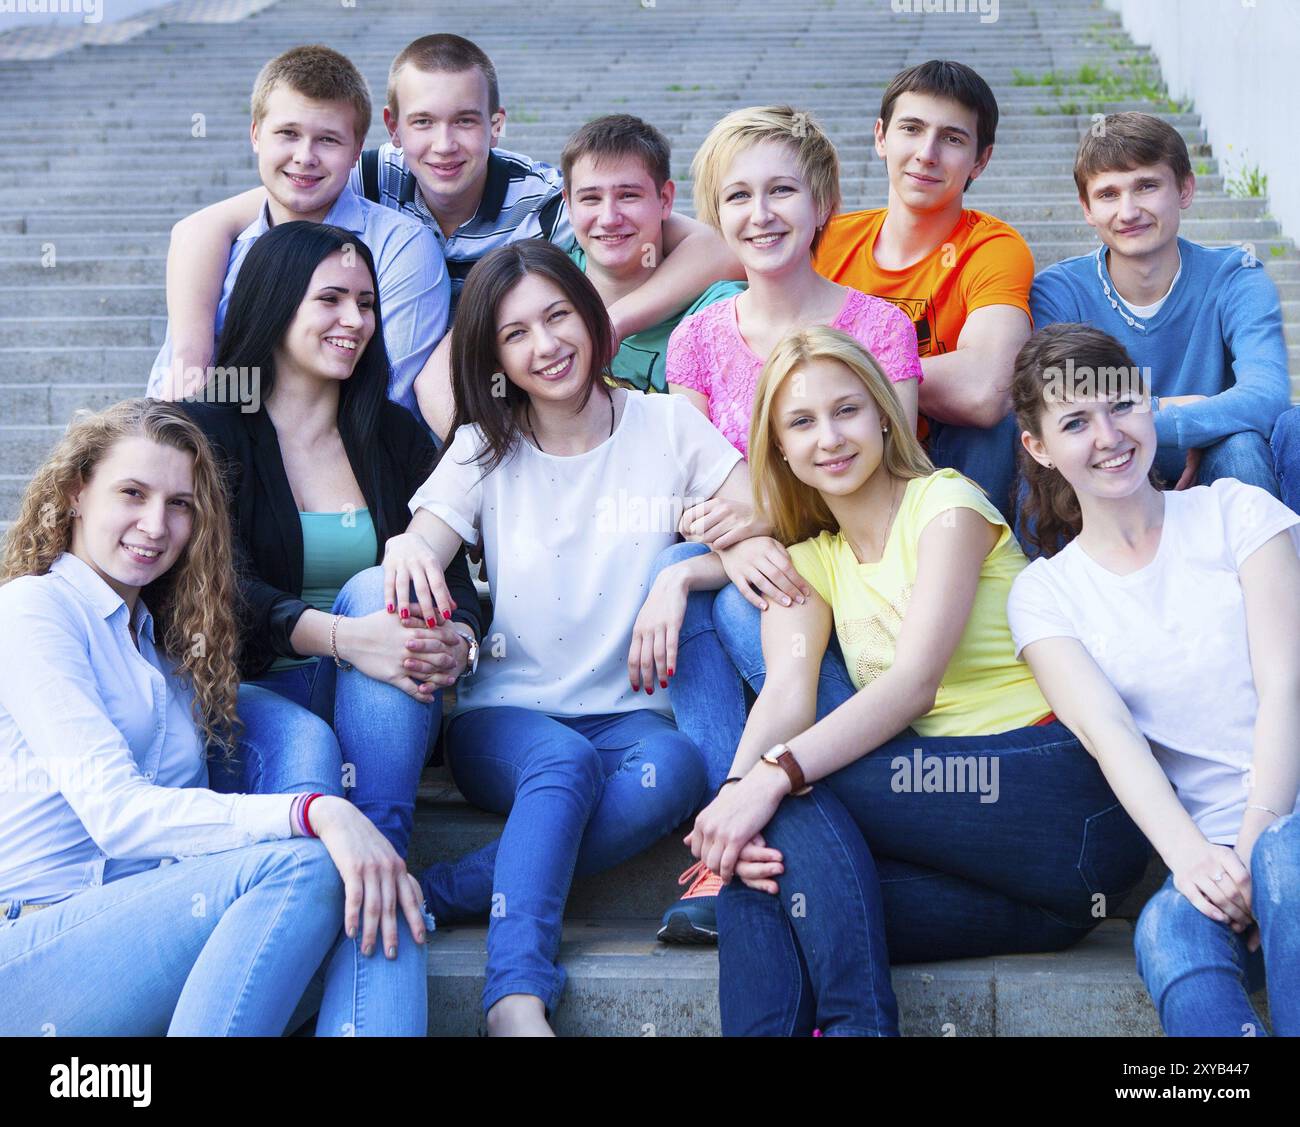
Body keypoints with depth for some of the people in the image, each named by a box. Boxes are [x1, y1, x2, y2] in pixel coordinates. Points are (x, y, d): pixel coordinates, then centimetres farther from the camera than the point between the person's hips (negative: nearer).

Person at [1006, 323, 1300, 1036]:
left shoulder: (1235, 513, 9)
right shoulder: (1044, 593, 11)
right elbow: (1107, 730, -6)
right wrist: (1190, 855, -25)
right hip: (1206, 845, 0)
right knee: (1168, 931, -34)